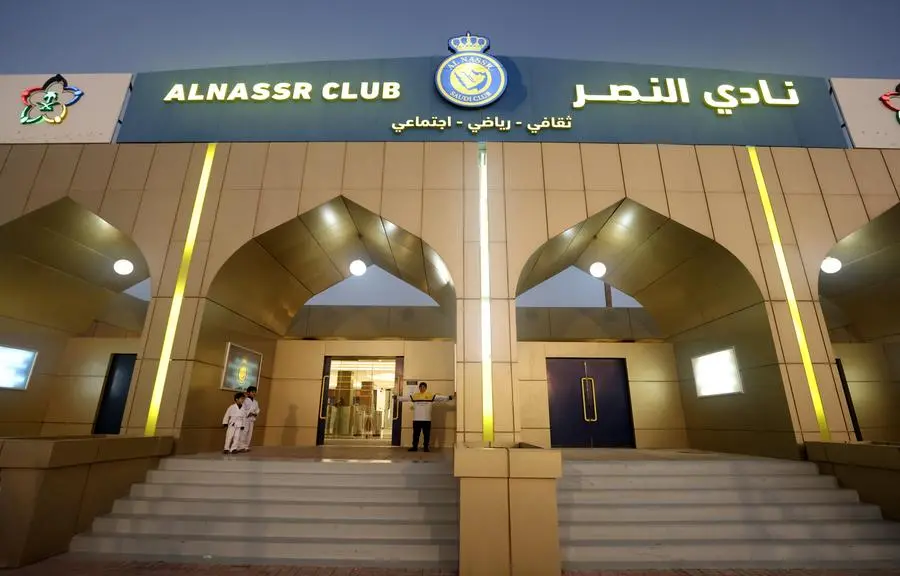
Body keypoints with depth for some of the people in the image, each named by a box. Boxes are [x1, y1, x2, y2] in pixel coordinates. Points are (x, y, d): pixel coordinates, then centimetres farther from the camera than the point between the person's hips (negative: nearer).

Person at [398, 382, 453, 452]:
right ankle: (414, 447, 18)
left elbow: (440, 398, -5)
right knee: (415, 434, 8)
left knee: (426, 434, 4)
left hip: (426, 419, -1)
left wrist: (449, 397, -15)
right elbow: (405, 398, 9)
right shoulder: (414, 396, 7)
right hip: (416, 419, 1)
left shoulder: (431, 395, 1)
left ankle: (426, 447, 14)